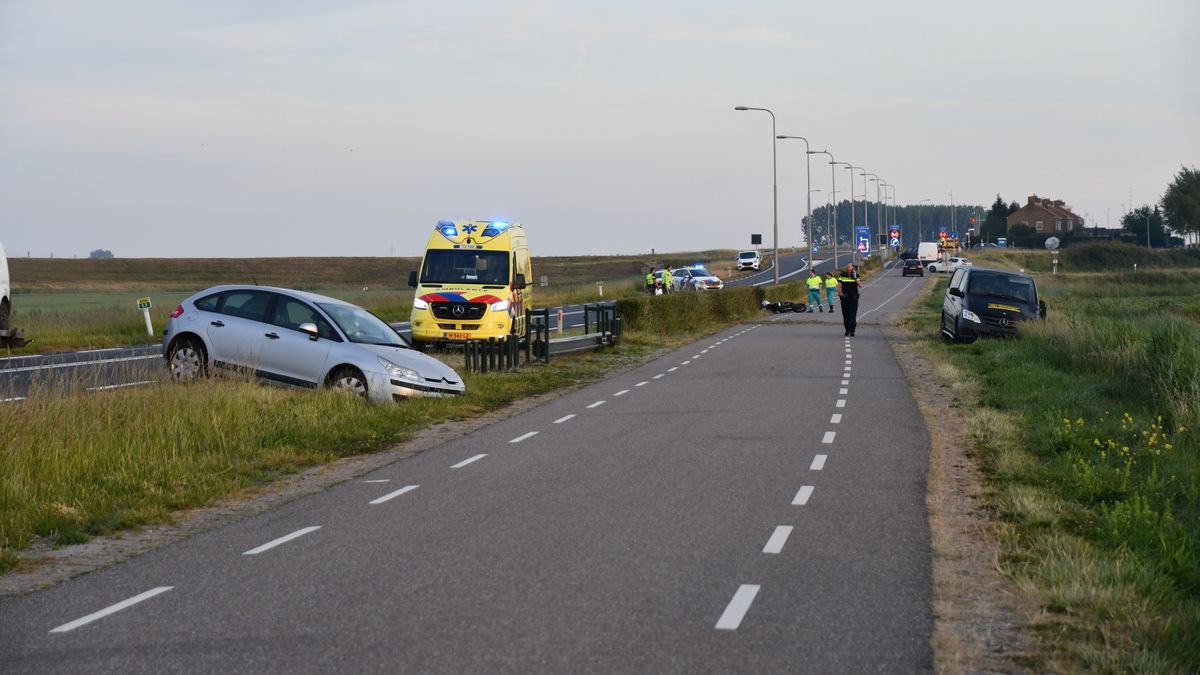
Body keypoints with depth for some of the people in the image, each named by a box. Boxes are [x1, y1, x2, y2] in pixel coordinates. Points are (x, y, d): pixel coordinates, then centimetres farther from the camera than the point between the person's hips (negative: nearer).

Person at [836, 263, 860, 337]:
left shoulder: (856, 275, 1)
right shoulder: (842, 275, 2)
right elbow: (839, 285, 2)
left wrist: (855, 278, -19)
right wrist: (839, 293, -12)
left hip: (853, 298, -1)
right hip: (844, 297, 1)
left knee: (852, 314, -9)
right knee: (845, 314, 4)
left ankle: (852, 331, -9)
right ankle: (847, 330, 14)